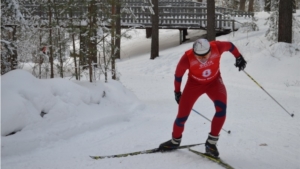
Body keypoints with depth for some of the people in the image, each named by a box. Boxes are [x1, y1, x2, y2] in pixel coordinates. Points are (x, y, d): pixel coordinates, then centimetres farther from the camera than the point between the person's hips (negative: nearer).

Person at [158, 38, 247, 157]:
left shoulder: (217, 47, -32)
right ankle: (175, 141, 29)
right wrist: (177, 92, 1)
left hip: (214, 81, 1)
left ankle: (211, 142, -10)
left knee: (221, 108, -25)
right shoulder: (187, 58, -33)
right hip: (195, 83, -1)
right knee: (182, 115, -2)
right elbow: (178, 74, -13)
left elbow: (230, 45, -8)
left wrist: (239, 58, 7)